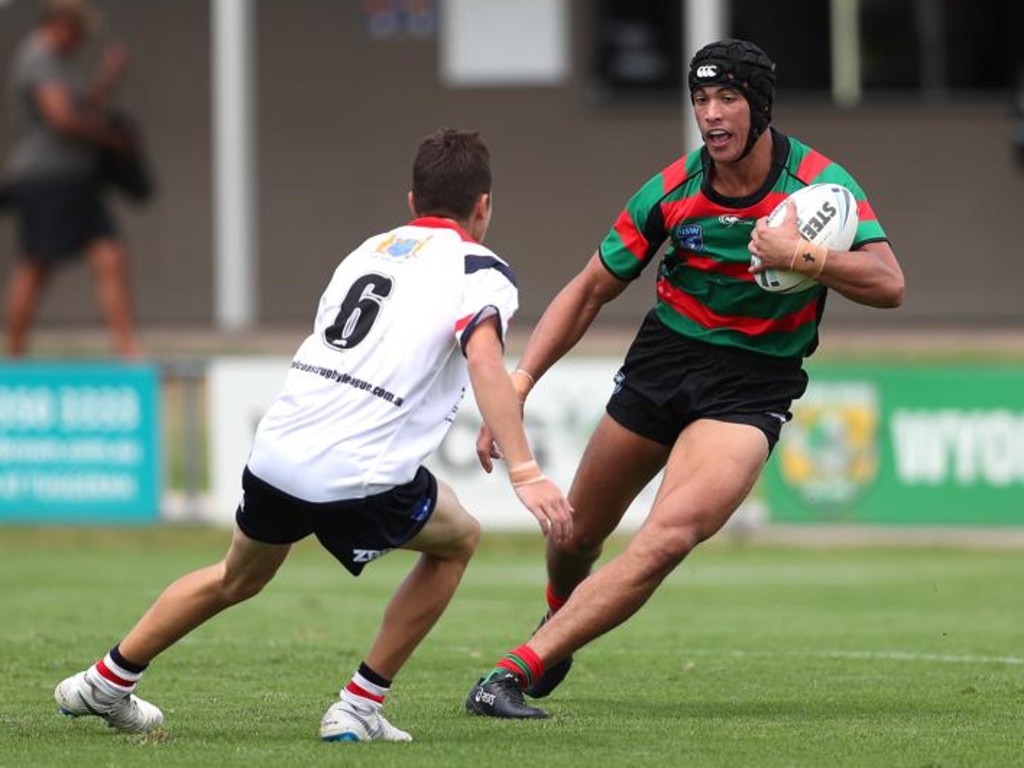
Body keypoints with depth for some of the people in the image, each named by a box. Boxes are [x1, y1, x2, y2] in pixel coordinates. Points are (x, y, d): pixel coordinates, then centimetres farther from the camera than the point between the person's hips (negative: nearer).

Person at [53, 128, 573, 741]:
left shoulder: (370, 249, 21)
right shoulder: (481, 270, 1)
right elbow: (483, 359, -18)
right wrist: (525, 473, -25)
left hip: (276, 454, 6)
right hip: (361, 477, -6)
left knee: (238, 578, 32)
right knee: (459, 540, 23)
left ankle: (105, 684, 42)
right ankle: (359, 709, 19)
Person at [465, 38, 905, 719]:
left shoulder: (820, 183, -14)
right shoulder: (672, 190, -8)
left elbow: (888, 285, -22)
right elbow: (590, 291, 1)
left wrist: (798, 255, -35)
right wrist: (517, 386, -7)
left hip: (753, 385, -3)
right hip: (664, 357, 3)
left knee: (669, 537, -26)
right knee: (578, 535, 13)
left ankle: (517, 670, -27)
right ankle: (558, 618, 50)